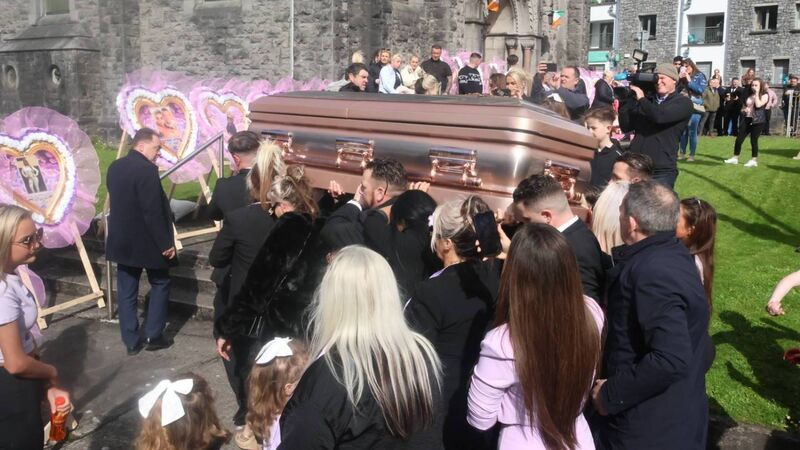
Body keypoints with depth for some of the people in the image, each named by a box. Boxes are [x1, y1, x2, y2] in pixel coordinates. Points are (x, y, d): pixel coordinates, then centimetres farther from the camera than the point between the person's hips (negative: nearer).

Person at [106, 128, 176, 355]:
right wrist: (165, 243, -16)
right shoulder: (147, 170, -21)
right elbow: (153, 212, -23)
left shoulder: (114, 167, 5)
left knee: (126, 292, 10)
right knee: (160, 284, 13)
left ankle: (131, 342, 17)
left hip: (122, 240, 7)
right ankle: (154, 336, 16)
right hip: (147, 241, -7)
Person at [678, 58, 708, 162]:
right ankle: (682, 153, 12)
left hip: (695, 107, -3)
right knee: (683, 131, 4)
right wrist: (680, 79, -5)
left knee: (692, 132, -5)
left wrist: (689, 81, -8)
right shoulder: (683, 76, 12)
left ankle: (692, 155, 0)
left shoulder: (700, 75, 3)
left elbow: (701, 90, -8)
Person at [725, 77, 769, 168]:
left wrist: (757, 93, -13)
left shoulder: (764, 95, -2)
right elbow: (744, 107, 26)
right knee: (739, 139, 1)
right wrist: (744, 109, 3)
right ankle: (735, 158, 9)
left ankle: (754, 160, 5)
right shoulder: (749, 95, 15)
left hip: (757, 121, -6)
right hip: (746, 119, 6)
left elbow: (758, 105, -20)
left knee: (753, 140, -4)